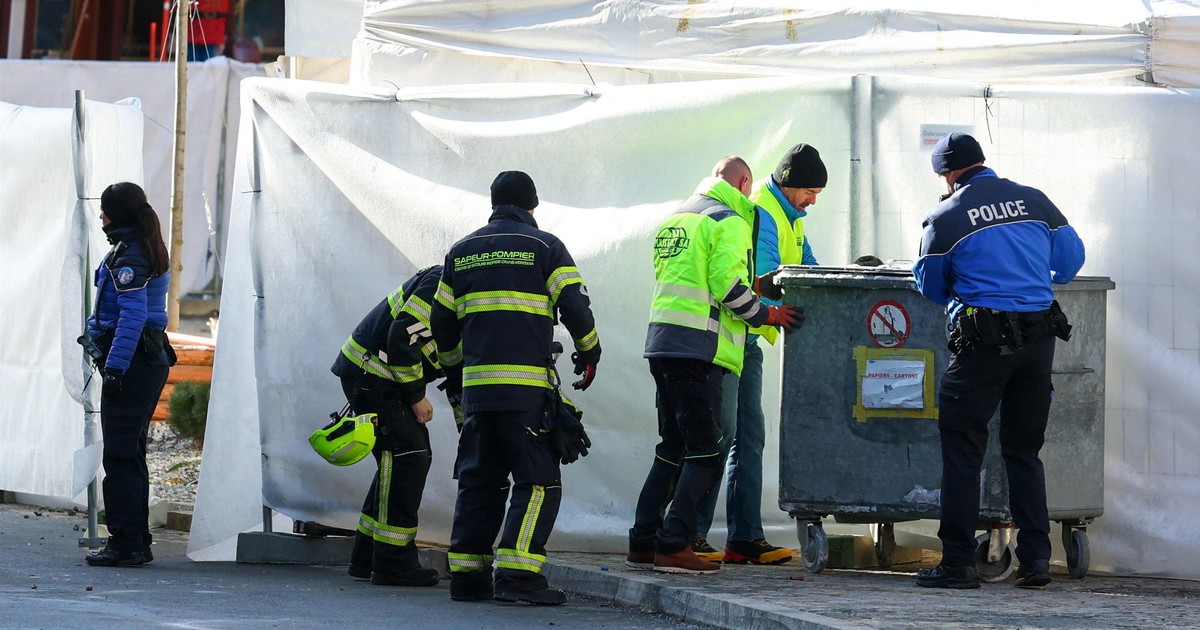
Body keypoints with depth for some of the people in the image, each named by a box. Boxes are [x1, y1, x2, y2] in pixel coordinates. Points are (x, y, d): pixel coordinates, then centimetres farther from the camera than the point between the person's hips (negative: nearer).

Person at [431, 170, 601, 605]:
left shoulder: (462, 252, 15)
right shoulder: (545, 247, 1)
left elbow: (442, 322, 18)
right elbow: (574, 305, -6)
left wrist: (453, 368, 33)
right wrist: (589, 352, 11)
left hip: (477, 385, 5)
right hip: (528, 386, -5)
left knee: (479, 479, 13)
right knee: (538, 481, -4)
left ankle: (466, 572, 10)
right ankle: (517, 573, -15)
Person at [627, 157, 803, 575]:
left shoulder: (675, 219, 22)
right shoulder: (729, 221, -5)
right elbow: (727, 285, -15)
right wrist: (767, 315, -5)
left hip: (662, 341, 9)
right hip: (698, 348, -9)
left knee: (673, 447, 15)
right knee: (705, 450, -6)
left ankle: (643, 542, 11)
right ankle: (674, 545, -14)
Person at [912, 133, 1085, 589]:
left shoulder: (946, 218, -3)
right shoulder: (1033, 201, 7)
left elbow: (930, 287, 9)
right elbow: (1071, 257, 15)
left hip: (985, 341, -4)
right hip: (1039, 338, 4)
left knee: (962, 449, 3)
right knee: (1024, 451, 14)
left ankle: (958, 564, -1)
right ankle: (1035, 558, 7)